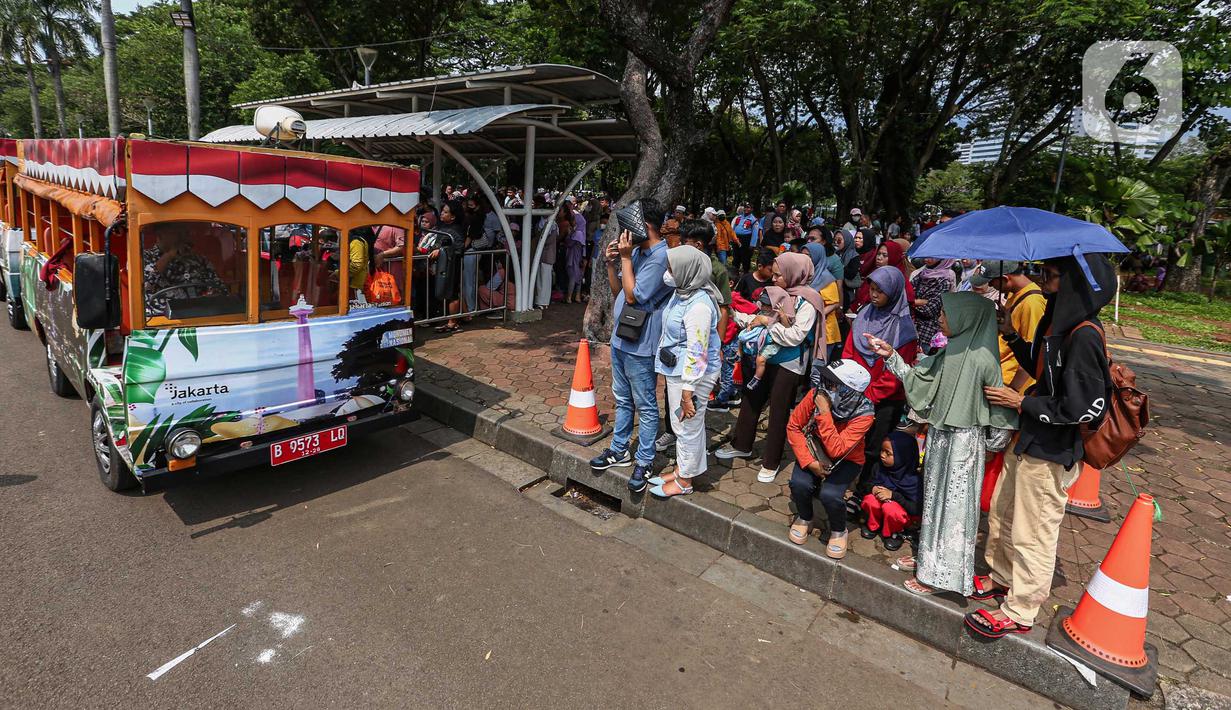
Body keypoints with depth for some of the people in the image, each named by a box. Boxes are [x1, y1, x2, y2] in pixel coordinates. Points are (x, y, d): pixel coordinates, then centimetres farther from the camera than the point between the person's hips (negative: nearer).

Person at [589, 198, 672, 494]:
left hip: (640, 345, -9)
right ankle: (619, 450, 35)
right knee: (622, 400, 20)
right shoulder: (636, 251, 7)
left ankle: (644, 462, 16)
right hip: (621, 339, 9)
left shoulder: (660, 257, -19)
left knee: (645, 406, 4)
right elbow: (617, 291, 12)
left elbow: (633, 295, -23)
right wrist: (611, 263, -2)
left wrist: (625, 257, -18)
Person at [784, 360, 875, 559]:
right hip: (815, 451, 2)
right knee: (800, 484, -24)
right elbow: (793, 427, -13)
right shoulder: (816, 394, -25)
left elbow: (836, 451, -37)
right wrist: (809, 461, -20)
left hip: (846, 459, -2)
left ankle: (838, 531, 8)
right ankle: (804, 519, 11)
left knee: (829, 494, -27)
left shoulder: (863, 414, -30)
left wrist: (824, 413, -41)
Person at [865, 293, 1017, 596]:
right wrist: (890, 355, 4)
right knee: (935, 498, 19)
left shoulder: (982, 358, -20)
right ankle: (928, 556, 36)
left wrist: (991, 443, -5)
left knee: (953, 504, 6)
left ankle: (940, 573, 20)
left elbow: (999, 404, -14)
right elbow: (918, 378, 11)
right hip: (940, 435, 8)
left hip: (962, 442, -7)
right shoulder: (949, 352, 3)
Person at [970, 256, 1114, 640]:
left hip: (1051, 452, -9)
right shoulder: (1057, 319, 3)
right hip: (1029, 439, 9)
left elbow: (1082, 408, -24)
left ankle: (1019, 613, 23)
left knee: (1031, 534, 6)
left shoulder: (1084, 337, -24)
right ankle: (1003, 577, 42)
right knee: (1001, 515, 22)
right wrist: (1013, 337, 3)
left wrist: (1021, 403, -16)